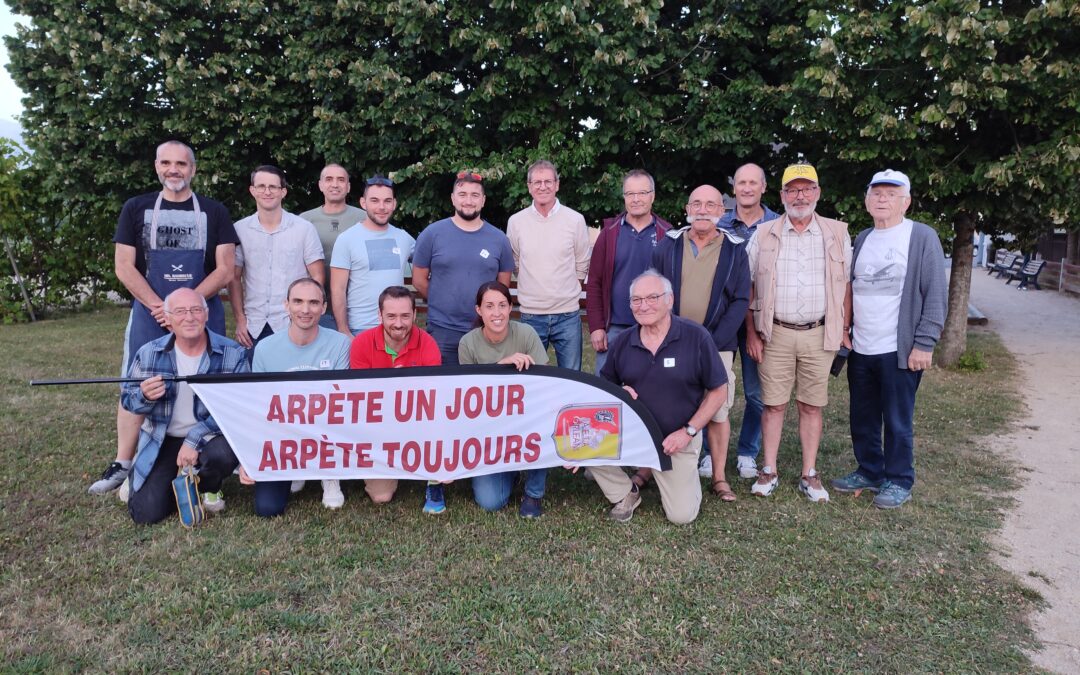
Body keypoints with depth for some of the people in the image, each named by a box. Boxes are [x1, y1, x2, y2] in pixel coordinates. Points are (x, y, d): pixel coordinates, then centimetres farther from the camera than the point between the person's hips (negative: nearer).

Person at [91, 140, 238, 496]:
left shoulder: (214, 212, 4)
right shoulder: (136, 209, 6)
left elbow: (224, 271, -3)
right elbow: (124, 268, 1)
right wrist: (160, 307, -12)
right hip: (150, 314, 1)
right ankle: (123, 463, 14)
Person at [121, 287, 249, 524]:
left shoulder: (232, 354, -12)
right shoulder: (148, 354, -3)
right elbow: (127, 400, 5)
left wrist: (195, 439, -27)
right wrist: (144, 396, -21)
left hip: (210, 436, -2)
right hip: (162, 440, 2)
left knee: (223, 454, -37)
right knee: (146, 513, -11)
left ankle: (208, 487, 3)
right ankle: (176, 484, 27)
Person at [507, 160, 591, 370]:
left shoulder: (575, 220, -1)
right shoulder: (516, 222, 1)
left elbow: (581, 266, 6)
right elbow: (515, 264, 11)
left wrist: (566, 292, 6)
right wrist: (534, 288, 8)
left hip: (568, 313, -1)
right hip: (530, 314, 1)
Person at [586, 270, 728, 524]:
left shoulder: (696, 337, -14)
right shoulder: (622, 343, -4)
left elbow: (718, 391, -7)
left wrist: (689, 431, -14)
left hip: (677, 439, -2)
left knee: (682, 515, -4)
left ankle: (684, 474, 32)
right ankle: (626, 493, 5)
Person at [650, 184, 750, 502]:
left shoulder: (735, 250, 3)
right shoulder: (669, 244, 4)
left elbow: (740, 302, -2)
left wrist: (712, 343, -12)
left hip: (716, 346, 0)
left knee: (718, 412, 4)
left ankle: (719, 477, 18)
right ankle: (649, 469, 18)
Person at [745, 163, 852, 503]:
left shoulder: (837, 234, 5)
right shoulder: (764, 235, 3)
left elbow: (846, 285, 9)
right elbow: (748, 287, 4)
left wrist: (843, 330, 5)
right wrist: (751, 332, -1)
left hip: (819, 335, 1)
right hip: (775, 334, 0)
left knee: (811, 406, 8)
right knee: (773, 404, 4)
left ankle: (810, 474, 18)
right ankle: (769, 471, 15)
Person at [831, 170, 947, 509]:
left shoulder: (923, 237, -6)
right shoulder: (862, 239, 12)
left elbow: (936, 294, -9)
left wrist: (924, 343, -15)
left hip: (900, 350, -6)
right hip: (860, 349, 6)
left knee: (897, 421, 4)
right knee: (863, 419, 14)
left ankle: (898, 481, 19)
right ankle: (869, 472, 30)